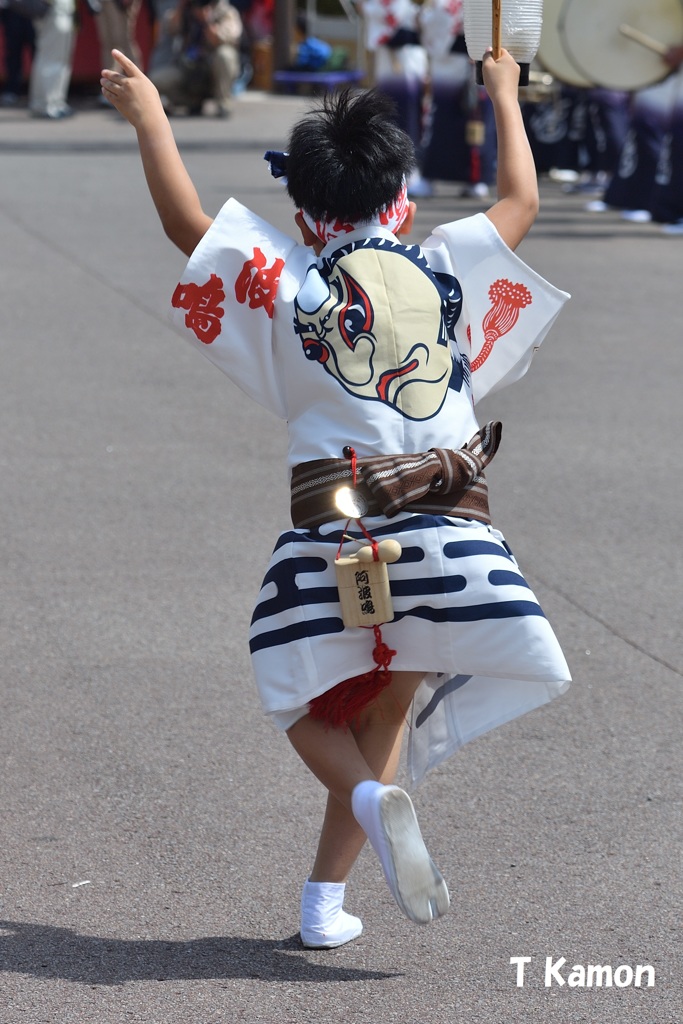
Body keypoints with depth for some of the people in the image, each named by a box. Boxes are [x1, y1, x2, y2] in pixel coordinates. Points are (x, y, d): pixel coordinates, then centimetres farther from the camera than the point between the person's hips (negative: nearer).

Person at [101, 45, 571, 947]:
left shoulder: (291, 288, 2)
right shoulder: (447, 267, 8)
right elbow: (521, 201, 25)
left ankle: (374, 800, -16)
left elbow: (184, 222, 5)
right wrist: (503, 95, 39)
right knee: (384, 715, 15)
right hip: (446, 533, 2)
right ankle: (325, 903, 7)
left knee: (309, 711, 15)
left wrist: (148, 116, 17)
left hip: (336, 529, -1)